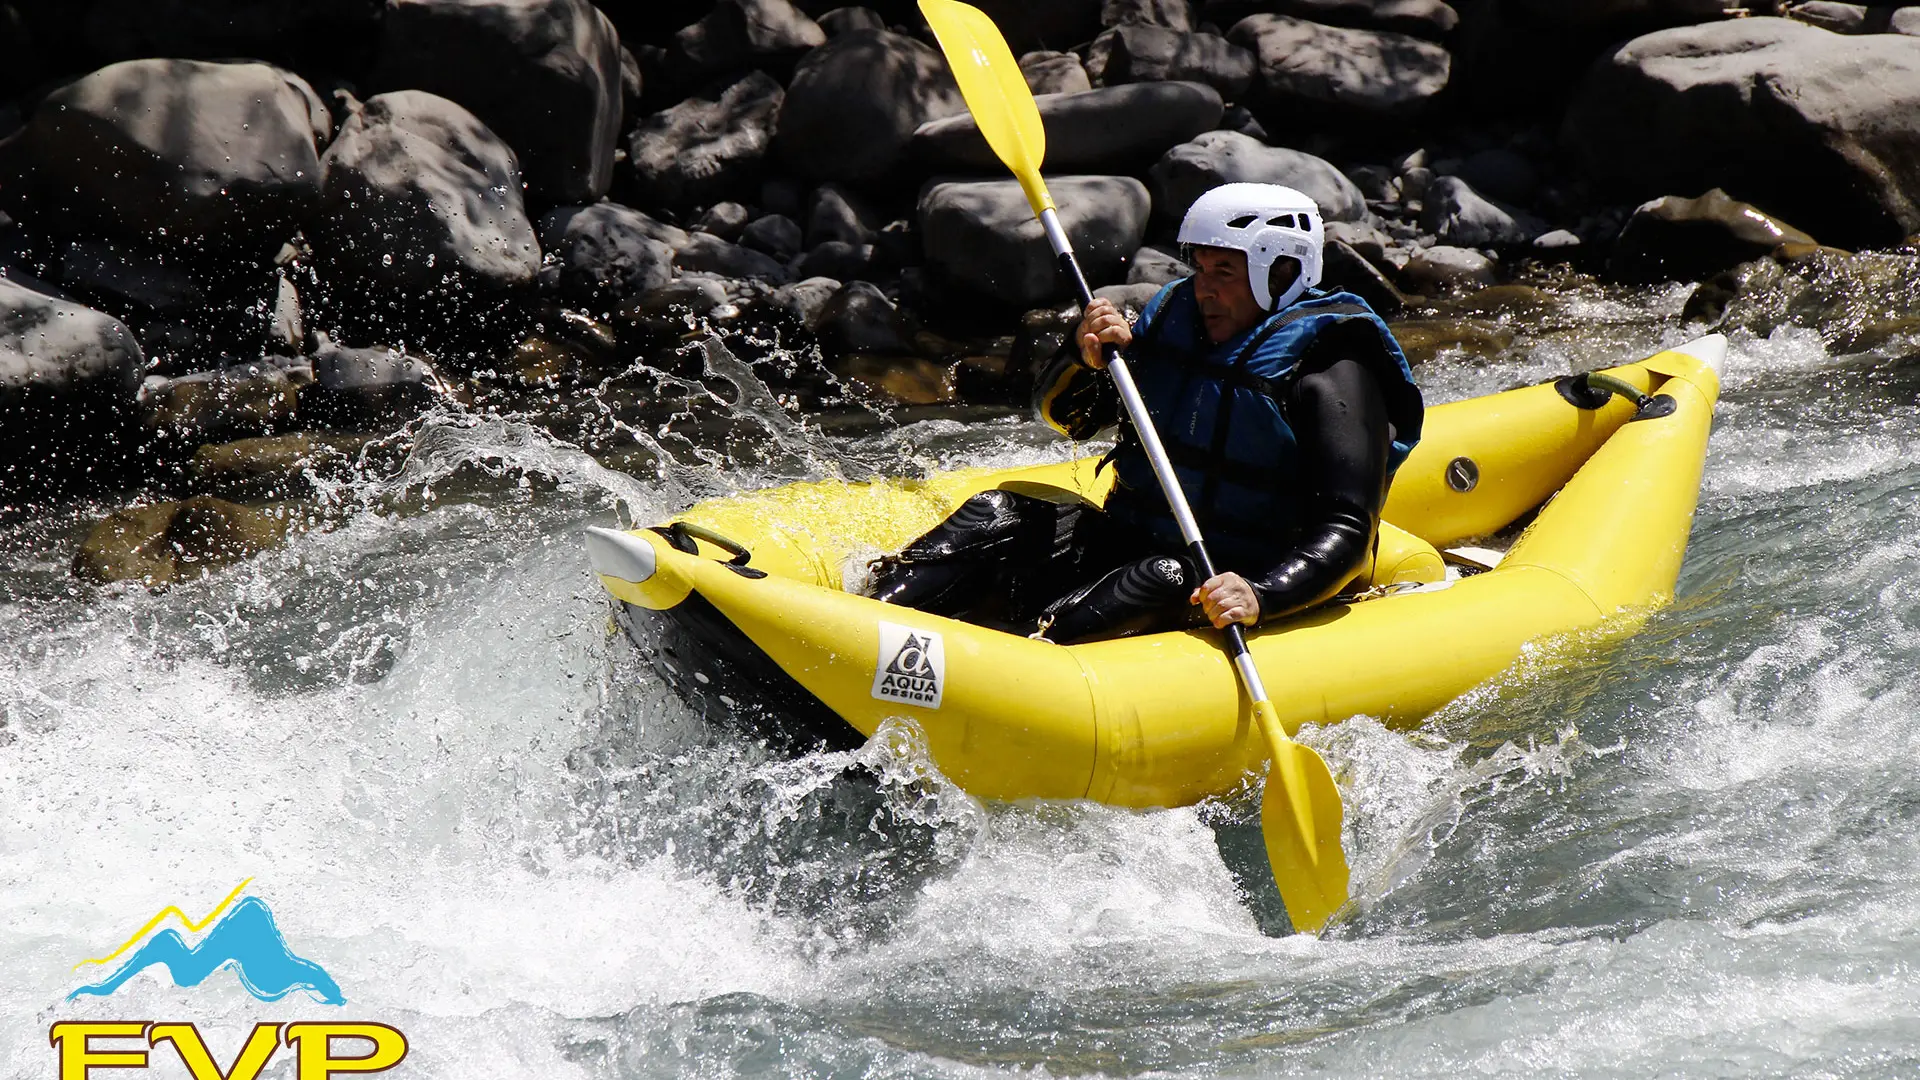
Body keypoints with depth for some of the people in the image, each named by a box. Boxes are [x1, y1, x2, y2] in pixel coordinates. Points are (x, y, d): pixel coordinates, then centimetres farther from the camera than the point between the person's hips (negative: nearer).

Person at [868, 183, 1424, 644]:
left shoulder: (1330, 371, -12)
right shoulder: (1176, 315, 8)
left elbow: (1346, 532, -20)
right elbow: (1063, 416, 16)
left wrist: (1261, 597, -38)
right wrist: (1084, 360, -8)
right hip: (1126, 549, 6)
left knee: (1168, 581, -37)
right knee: (998, 516, -14)